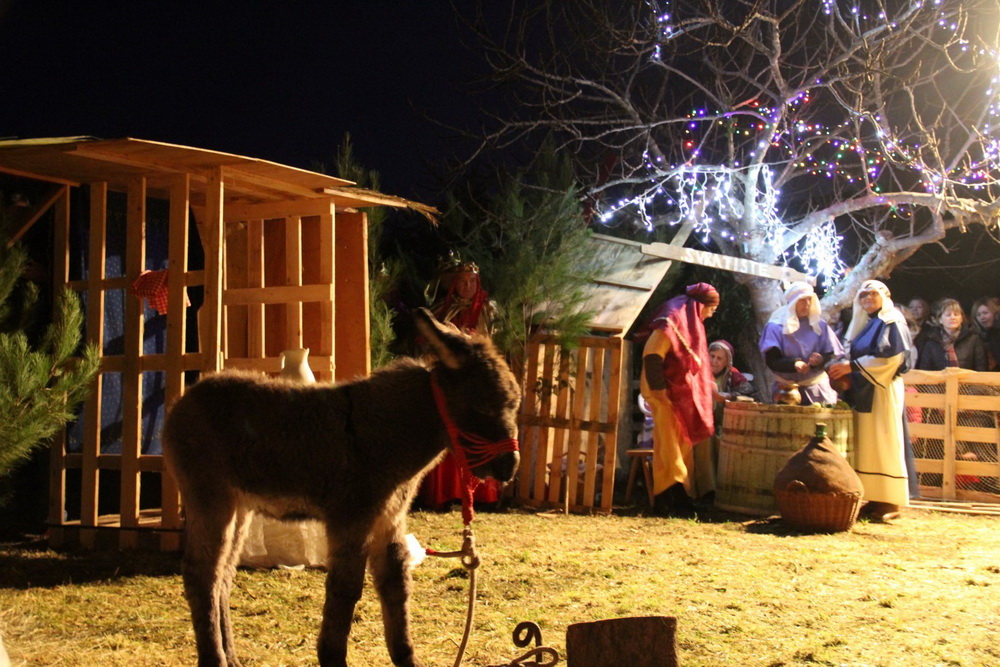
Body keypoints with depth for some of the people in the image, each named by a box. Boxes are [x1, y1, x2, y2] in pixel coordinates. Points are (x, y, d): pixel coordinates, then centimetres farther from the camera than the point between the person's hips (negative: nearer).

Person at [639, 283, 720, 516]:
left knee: (684, 444, 10)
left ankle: (681, 497, 15)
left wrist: (711, 389, 21)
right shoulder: (672, 320, -14)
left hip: (684, 394, 10)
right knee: (669, 445, -9)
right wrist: (659, 389, -23)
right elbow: (652, 354, -21)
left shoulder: (691, 323, 17)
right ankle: (668, 499, -8)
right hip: (667, 393, -10)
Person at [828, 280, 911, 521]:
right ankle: (874, 499, 4)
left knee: (884, 443, -8)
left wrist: (852, 366, -17)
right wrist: (842, 369, 1)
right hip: (863, 392, 8)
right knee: (866, 445, 3)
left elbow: (890, 356, -15)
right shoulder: (864, 325, 20)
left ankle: (890, 501, -7)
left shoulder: (892, 322, -4)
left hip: (883, 389, -8)